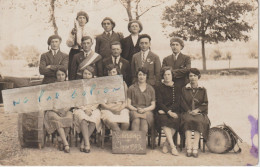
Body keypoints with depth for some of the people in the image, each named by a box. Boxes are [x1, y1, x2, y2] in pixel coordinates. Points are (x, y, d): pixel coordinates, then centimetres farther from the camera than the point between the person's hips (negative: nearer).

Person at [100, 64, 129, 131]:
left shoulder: (123, 84, 17)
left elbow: (126, 101, 11)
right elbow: (101, 103, 5)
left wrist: (120, 108, -9)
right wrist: (110, 108, -12)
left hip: (121, 109, 2)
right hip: (108, 110, -2)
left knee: (126, 123, -30)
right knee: (112, 123, -36)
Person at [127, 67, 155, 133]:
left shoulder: (151, 89, 17)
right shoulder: (131, 88, 14)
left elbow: (153, 105, 13)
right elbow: (128, 104, 10)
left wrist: (144, 109, -6)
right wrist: (136, 109, -9)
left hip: (147, 111, 1)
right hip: (134, 110, 0)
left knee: (144, 120, -36)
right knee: (136, 121, -37)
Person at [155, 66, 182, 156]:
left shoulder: (177, 88, 12)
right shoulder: (159, 88, 9)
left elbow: (177, 103, 2)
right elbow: (159, 102, -1)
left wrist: (167, 110, -13)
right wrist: (168, 112, -18)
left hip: (174, 111, 1)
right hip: (162, 112, -1)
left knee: (175, 120, -32)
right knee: (163, 119, -34)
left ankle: (166, 144, -18)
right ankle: (172, 146, -35)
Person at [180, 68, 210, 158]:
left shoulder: (203, 90, 13)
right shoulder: (184, 89, 14)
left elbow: (205, 104, 6)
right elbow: (183, 103, 7)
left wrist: (197, 110, -12)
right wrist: (189, 111, -9)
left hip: (200, 113, 0)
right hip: (187, 112, 0)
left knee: (199, 121, -34)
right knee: (187, 120, -34)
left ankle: (195, 147, -36)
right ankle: (189, 147, -37)